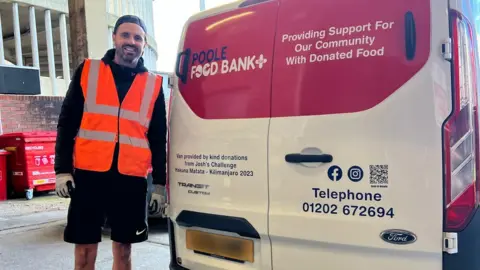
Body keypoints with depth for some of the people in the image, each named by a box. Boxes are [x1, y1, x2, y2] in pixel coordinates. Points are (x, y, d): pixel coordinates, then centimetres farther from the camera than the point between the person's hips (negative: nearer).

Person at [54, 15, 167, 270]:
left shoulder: (154, 85, 8)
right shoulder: (87, 71, 7)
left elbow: (159, 139, 9)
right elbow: (66, 123, 5)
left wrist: (159, 184, 6)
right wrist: (62, 169, -3)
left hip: (132, 178, 1)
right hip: (88, 174, 0)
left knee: (123, 249, 9)